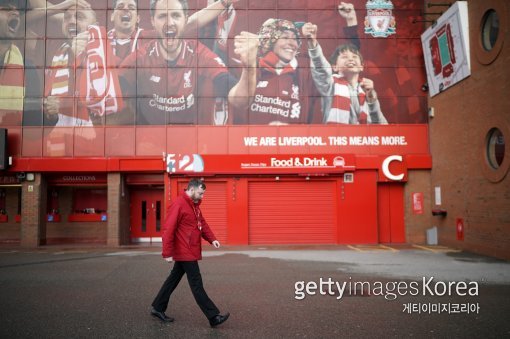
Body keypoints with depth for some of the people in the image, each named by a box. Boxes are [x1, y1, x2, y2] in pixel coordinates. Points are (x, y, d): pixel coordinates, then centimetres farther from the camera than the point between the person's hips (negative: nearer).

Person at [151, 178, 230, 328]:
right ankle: (213, 317, -1)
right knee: (196, 284, -5)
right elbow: (168, 230, -20)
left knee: (174, 279, 18)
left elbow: (202, 223, 17)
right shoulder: (178, 204, -18)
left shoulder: (194, 205, 12)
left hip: (189, 252, 10)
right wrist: (167, 253, -21)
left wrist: (212, 239, 1)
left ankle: (157, 308, 31)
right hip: (185, 252, -10)